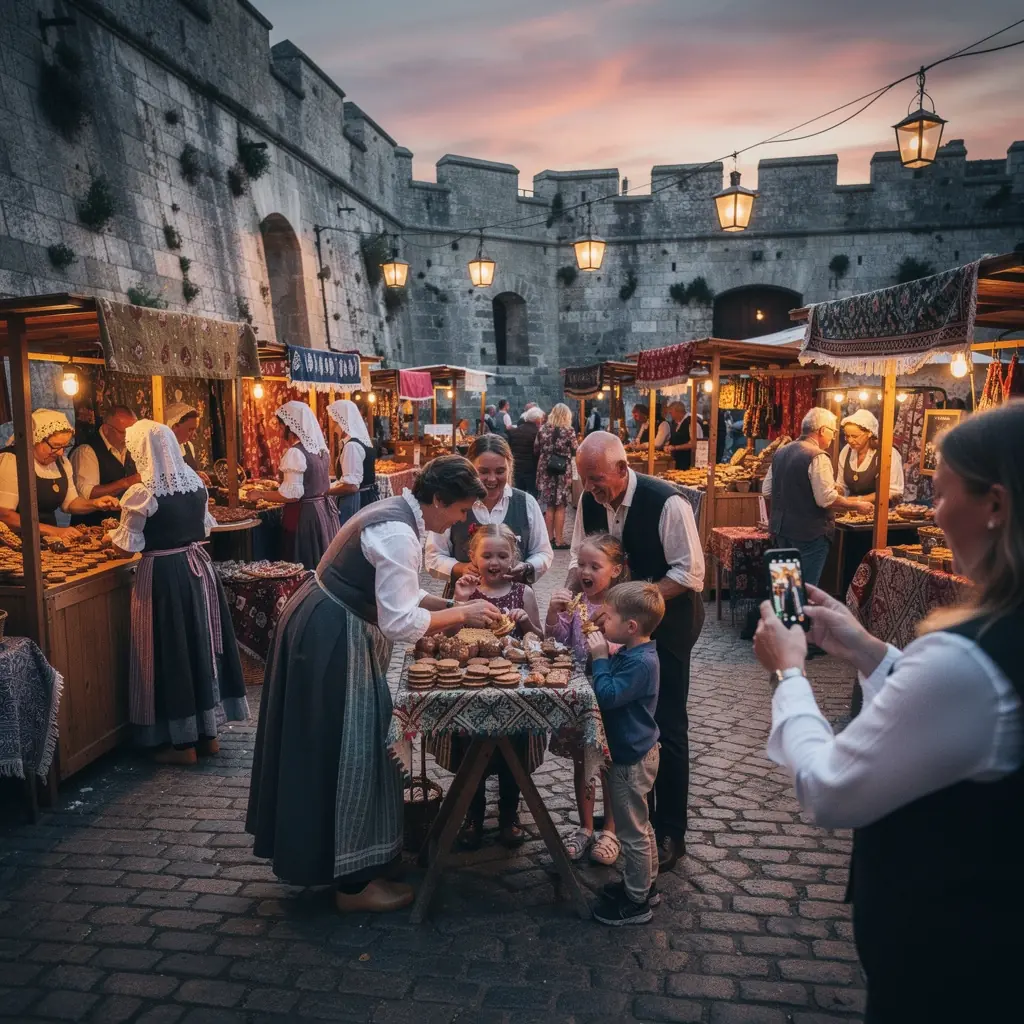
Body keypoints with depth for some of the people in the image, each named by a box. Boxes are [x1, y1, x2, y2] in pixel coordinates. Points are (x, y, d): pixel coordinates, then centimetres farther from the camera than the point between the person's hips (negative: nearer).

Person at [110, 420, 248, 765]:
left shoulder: (142, 493, -16)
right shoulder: (195, 481, 2)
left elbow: (128, 545, -9)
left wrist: (115, 531, 12)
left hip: (162, 574, -6)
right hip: (197, 567, 6)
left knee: (170, 647, 3)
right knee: (201, 640, 14)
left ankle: (183, 742, 13)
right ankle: (208, 732, 24)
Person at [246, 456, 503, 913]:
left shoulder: (395, 513, 7)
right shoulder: (399, 535, -24)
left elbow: (398, 593, 15)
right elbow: (400, 622, -27)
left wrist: (452, 605, 6)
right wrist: (460, 615, -16)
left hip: (321, 628, 10)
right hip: (331, 639, -10)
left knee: (329, 746, 21)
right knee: (348, 751, 1)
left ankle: (318, 849, 39)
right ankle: (354, 881, 16)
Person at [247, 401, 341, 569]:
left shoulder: (295, 453, -17)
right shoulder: (321, 448, 8)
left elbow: (292, 494, -20)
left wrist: (260, 494, -8)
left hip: (305, 516, -8)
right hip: (324, 510, 8)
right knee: (321, 565, 14)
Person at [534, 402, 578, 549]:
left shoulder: (543, 429, 1)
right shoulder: (569, 431, -9)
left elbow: (536, 450, 6)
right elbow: (574, 452, -6)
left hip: (545, 471, 3)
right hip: (563, 472, -3)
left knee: (549, 506, 13)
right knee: (560, 507, 3)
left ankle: (550, 539, 17)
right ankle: (558, 541, 5)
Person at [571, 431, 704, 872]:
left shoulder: (667, 503, -25)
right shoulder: (590, 500, -6)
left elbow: (690, 573, -22)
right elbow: (580, 559, 5)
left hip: (668, 617, -6)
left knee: (666, 725, 1)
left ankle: (671, 833, 18)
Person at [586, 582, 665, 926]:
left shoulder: (640, 662, -27)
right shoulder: (633, 653, 2)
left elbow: (608, 695, -32)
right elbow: (612, 687, 13)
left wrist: (600, 658, -24)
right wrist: (602, 655, 0)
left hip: (631, 759, -10)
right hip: (635, 752, 10)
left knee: (632, 831, 5)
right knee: (639, 825, 24)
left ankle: (636, 903, 20)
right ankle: (645, 882, 41)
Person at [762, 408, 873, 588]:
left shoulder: (781, 452, 8)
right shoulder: (817, 456, -16)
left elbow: (766, 491, 12)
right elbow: (826, 499, -20)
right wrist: (856, 505, -6)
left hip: (781, 528, 8)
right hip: (809, 532, -8)